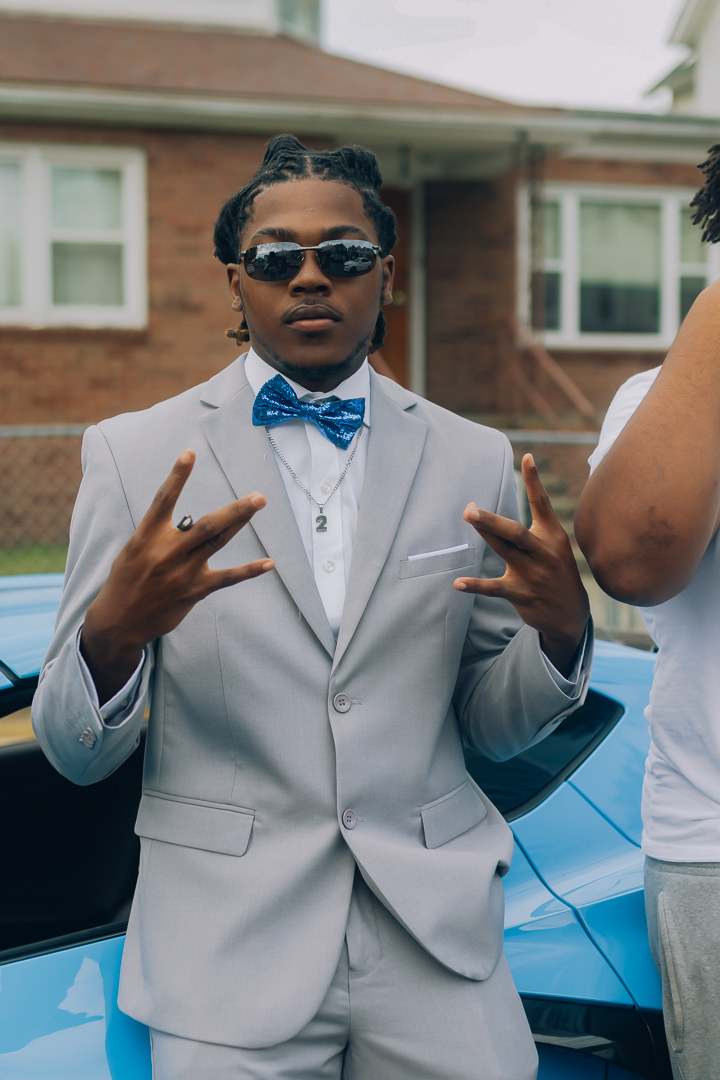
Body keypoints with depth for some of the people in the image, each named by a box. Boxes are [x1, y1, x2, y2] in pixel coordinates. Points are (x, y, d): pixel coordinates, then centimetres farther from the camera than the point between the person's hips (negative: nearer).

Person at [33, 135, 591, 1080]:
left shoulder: (473, 460, 3)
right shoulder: (136, 453, -3)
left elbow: (493, 730, 8)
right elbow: (76, 754, -4)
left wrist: (561, 628, -13)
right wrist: (114, 629, -26)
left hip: (436, 931, 2)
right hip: (226, 948, -1)